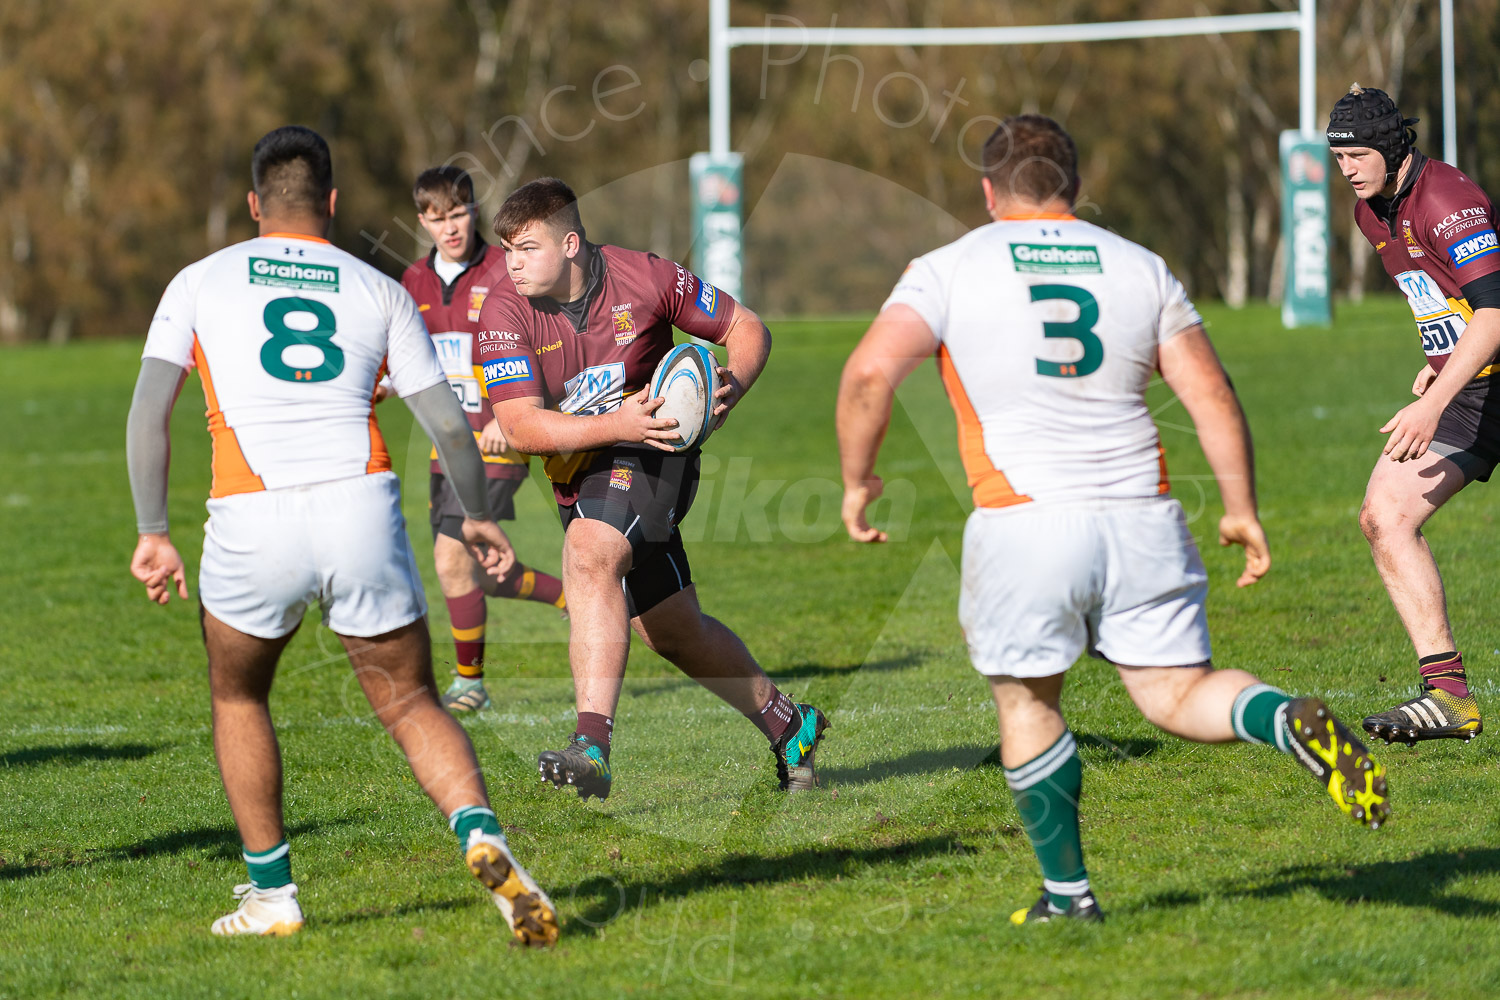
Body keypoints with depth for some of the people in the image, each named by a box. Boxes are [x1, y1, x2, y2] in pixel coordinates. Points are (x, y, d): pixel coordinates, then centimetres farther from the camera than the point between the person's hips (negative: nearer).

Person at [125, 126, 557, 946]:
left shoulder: (200, 283, 13)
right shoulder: (379, 291, 14)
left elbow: (148, 410, 4)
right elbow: (449, 424, 12)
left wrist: (152, 533, 7)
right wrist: (476, 518, 27)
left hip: (251, 519, -1)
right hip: (360, 509, 1)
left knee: (237, 696, 24)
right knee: (412, 707, 11)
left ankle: (270, 894, 22)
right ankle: (483, 841, -16)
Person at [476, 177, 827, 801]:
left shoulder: (644, 279, -12)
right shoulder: (504, 314, -10)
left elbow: (747, 328, 0)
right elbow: (521, 427, -19)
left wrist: (730, 387, -20)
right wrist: (615, 425, -31)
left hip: (651, 454, -5)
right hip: (580, 475, 5)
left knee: (589, 557, -32)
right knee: (673, 629, 14)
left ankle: (592, 745, -40)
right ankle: (788, 726, 35)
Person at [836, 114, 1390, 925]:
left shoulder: (950, 271, 2)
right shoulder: (1139, 267, 10)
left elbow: (870, 374, -10)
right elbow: (1212, 397, 6)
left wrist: (857, 479, 4)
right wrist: (1241, 510, 13)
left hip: (1024, 521, -2)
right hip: (1140, 517, 2)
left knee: (1026, 700, 15)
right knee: (1177, 695, 9)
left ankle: (1067, 890, 17)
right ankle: (1294, 724, -20)